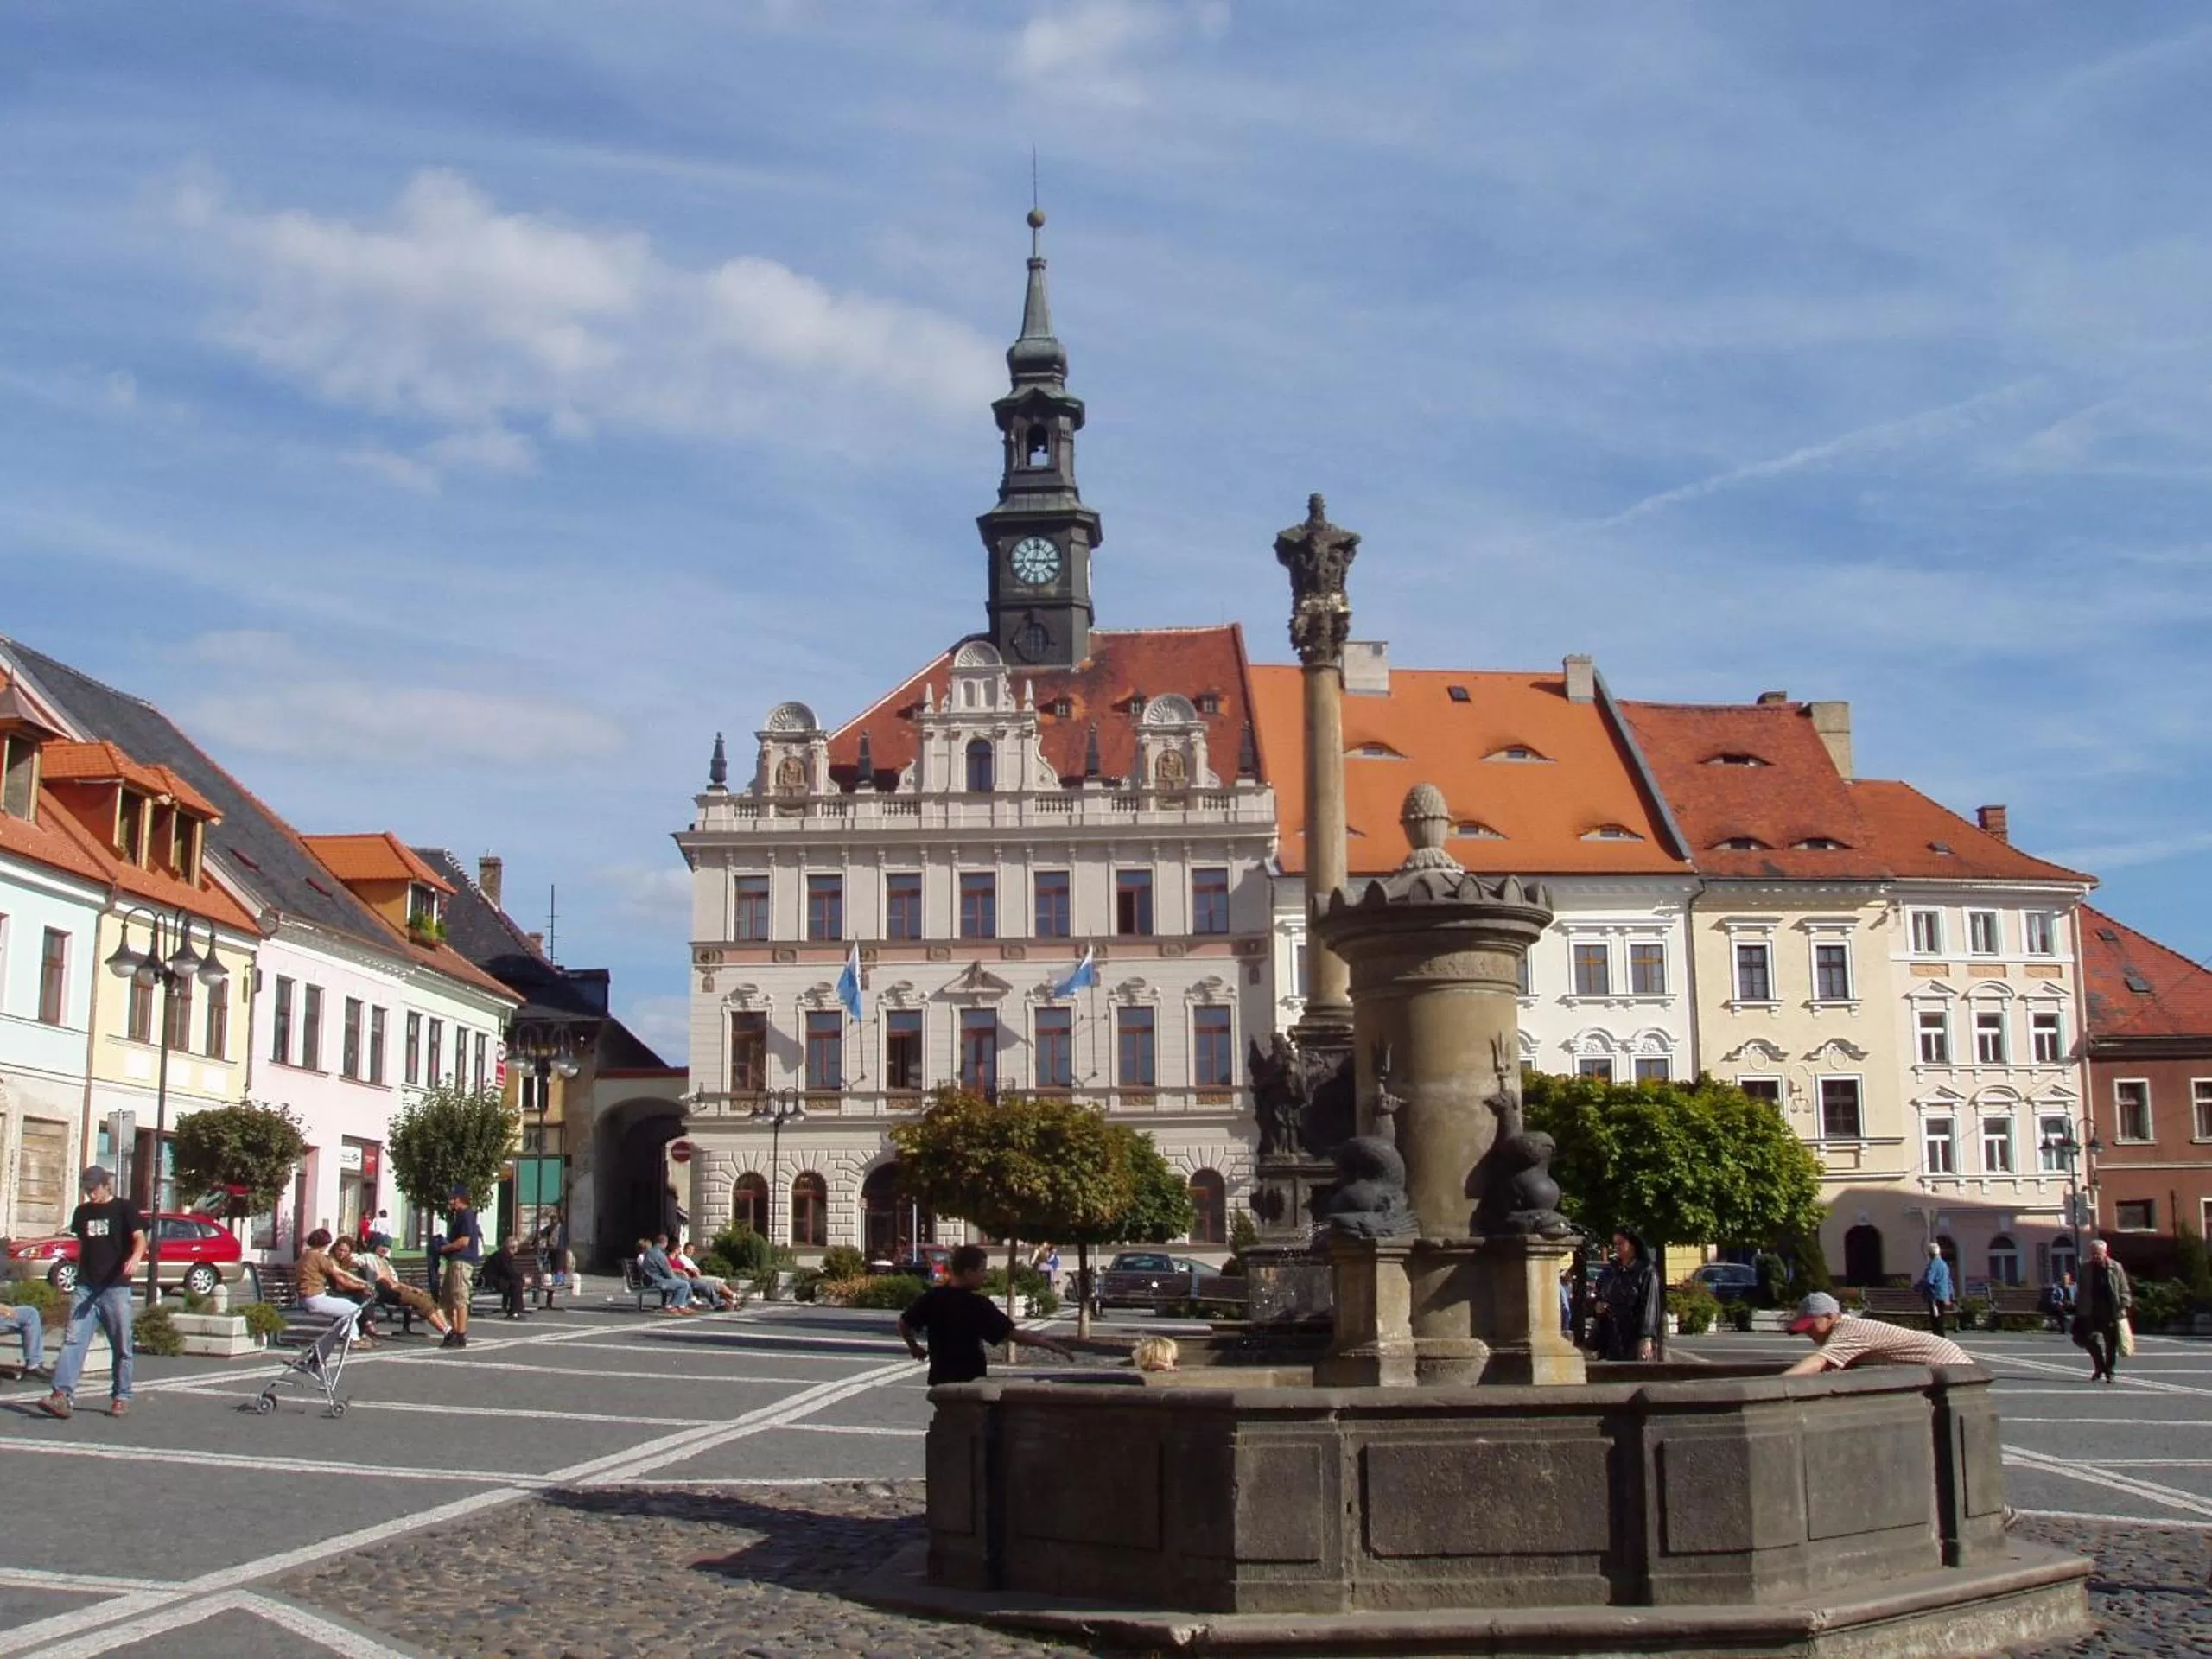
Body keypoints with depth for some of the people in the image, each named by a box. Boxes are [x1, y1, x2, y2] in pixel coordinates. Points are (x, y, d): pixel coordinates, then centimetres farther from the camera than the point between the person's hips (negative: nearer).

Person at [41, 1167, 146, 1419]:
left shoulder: (125, 1208, -1)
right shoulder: (82, 1212, 14)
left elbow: (139, 1238, -13)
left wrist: (136, 1257, -34)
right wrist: (79, 1274, 17)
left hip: (116, 1288, -4)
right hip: (86, 1287, 4)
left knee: (121, 1347, 1)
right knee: (72, 1340, -9)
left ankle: (121, 1398, 10)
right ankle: (62, 1395, -15)